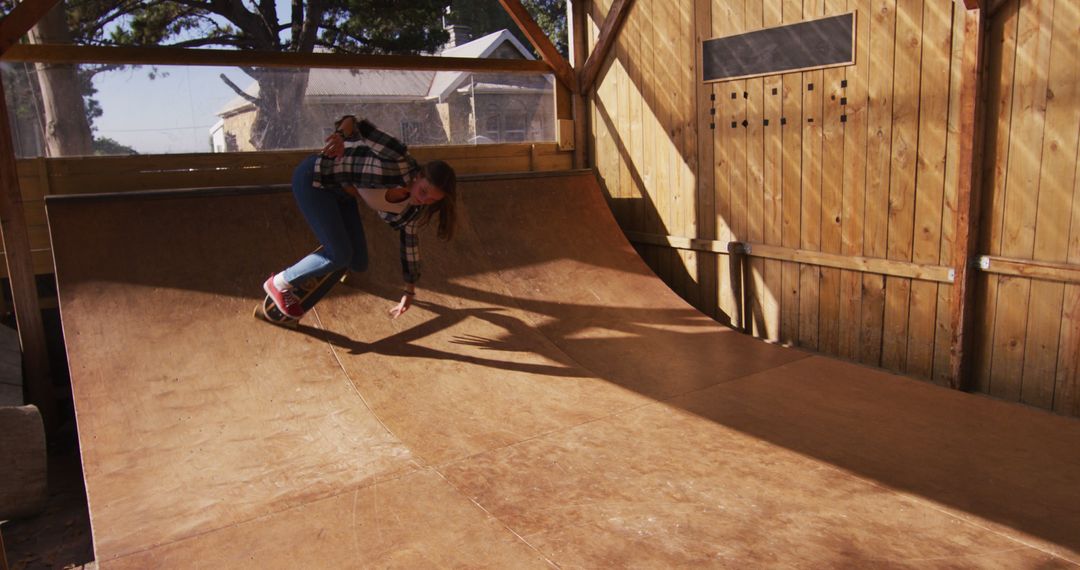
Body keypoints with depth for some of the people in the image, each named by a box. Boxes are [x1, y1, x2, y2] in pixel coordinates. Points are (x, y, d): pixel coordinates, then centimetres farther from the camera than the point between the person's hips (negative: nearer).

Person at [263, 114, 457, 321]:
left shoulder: (416, 207, -9)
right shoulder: (399, 163, -32)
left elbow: (410, 241, 5)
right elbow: (354, 122, -28)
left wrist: (409, 290, 8)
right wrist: (343, 136, -51)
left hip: (339, 189, 7)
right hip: (313, 179, -7)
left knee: (358, 263, 7)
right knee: (340, 256, -14)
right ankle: (279, 284, 8)